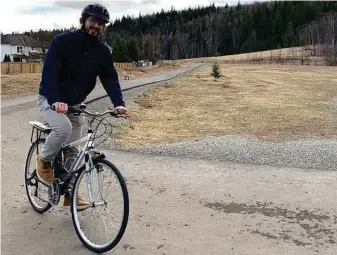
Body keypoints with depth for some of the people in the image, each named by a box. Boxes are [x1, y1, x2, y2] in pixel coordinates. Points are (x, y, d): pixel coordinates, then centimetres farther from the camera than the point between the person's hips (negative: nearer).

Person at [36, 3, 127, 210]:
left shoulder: (102, 51, -5)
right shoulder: (63, 41, -19)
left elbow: (110, 78, -10)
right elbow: (49, 72, -28)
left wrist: (119, 104, -28)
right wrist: (56, 101, -44)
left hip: (75, 104, 5)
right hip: (51, 101, -5)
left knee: (73, 151, 5)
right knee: (63, 127, -34)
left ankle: (70, 193, 19)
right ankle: (44, 160, -3)